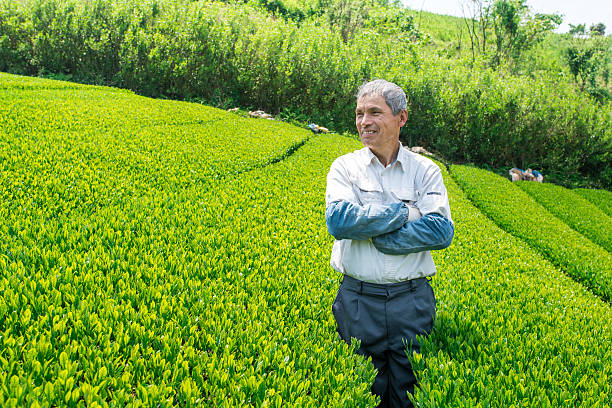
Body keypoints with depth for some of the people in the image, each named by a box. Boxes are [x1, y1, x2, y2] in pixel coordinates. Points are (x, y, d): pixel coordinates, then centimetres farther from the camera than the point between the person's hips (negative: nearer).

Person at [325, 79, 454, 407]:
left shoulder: (425, 170, 3)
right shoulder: (345, 166, 3)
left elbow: (442, 231, -11)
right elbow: (337, 220, -15)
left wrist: (373, 235, -13)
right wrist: (404, 213, -13)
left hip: (412, 300, 0)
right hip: (357, 299, 0)